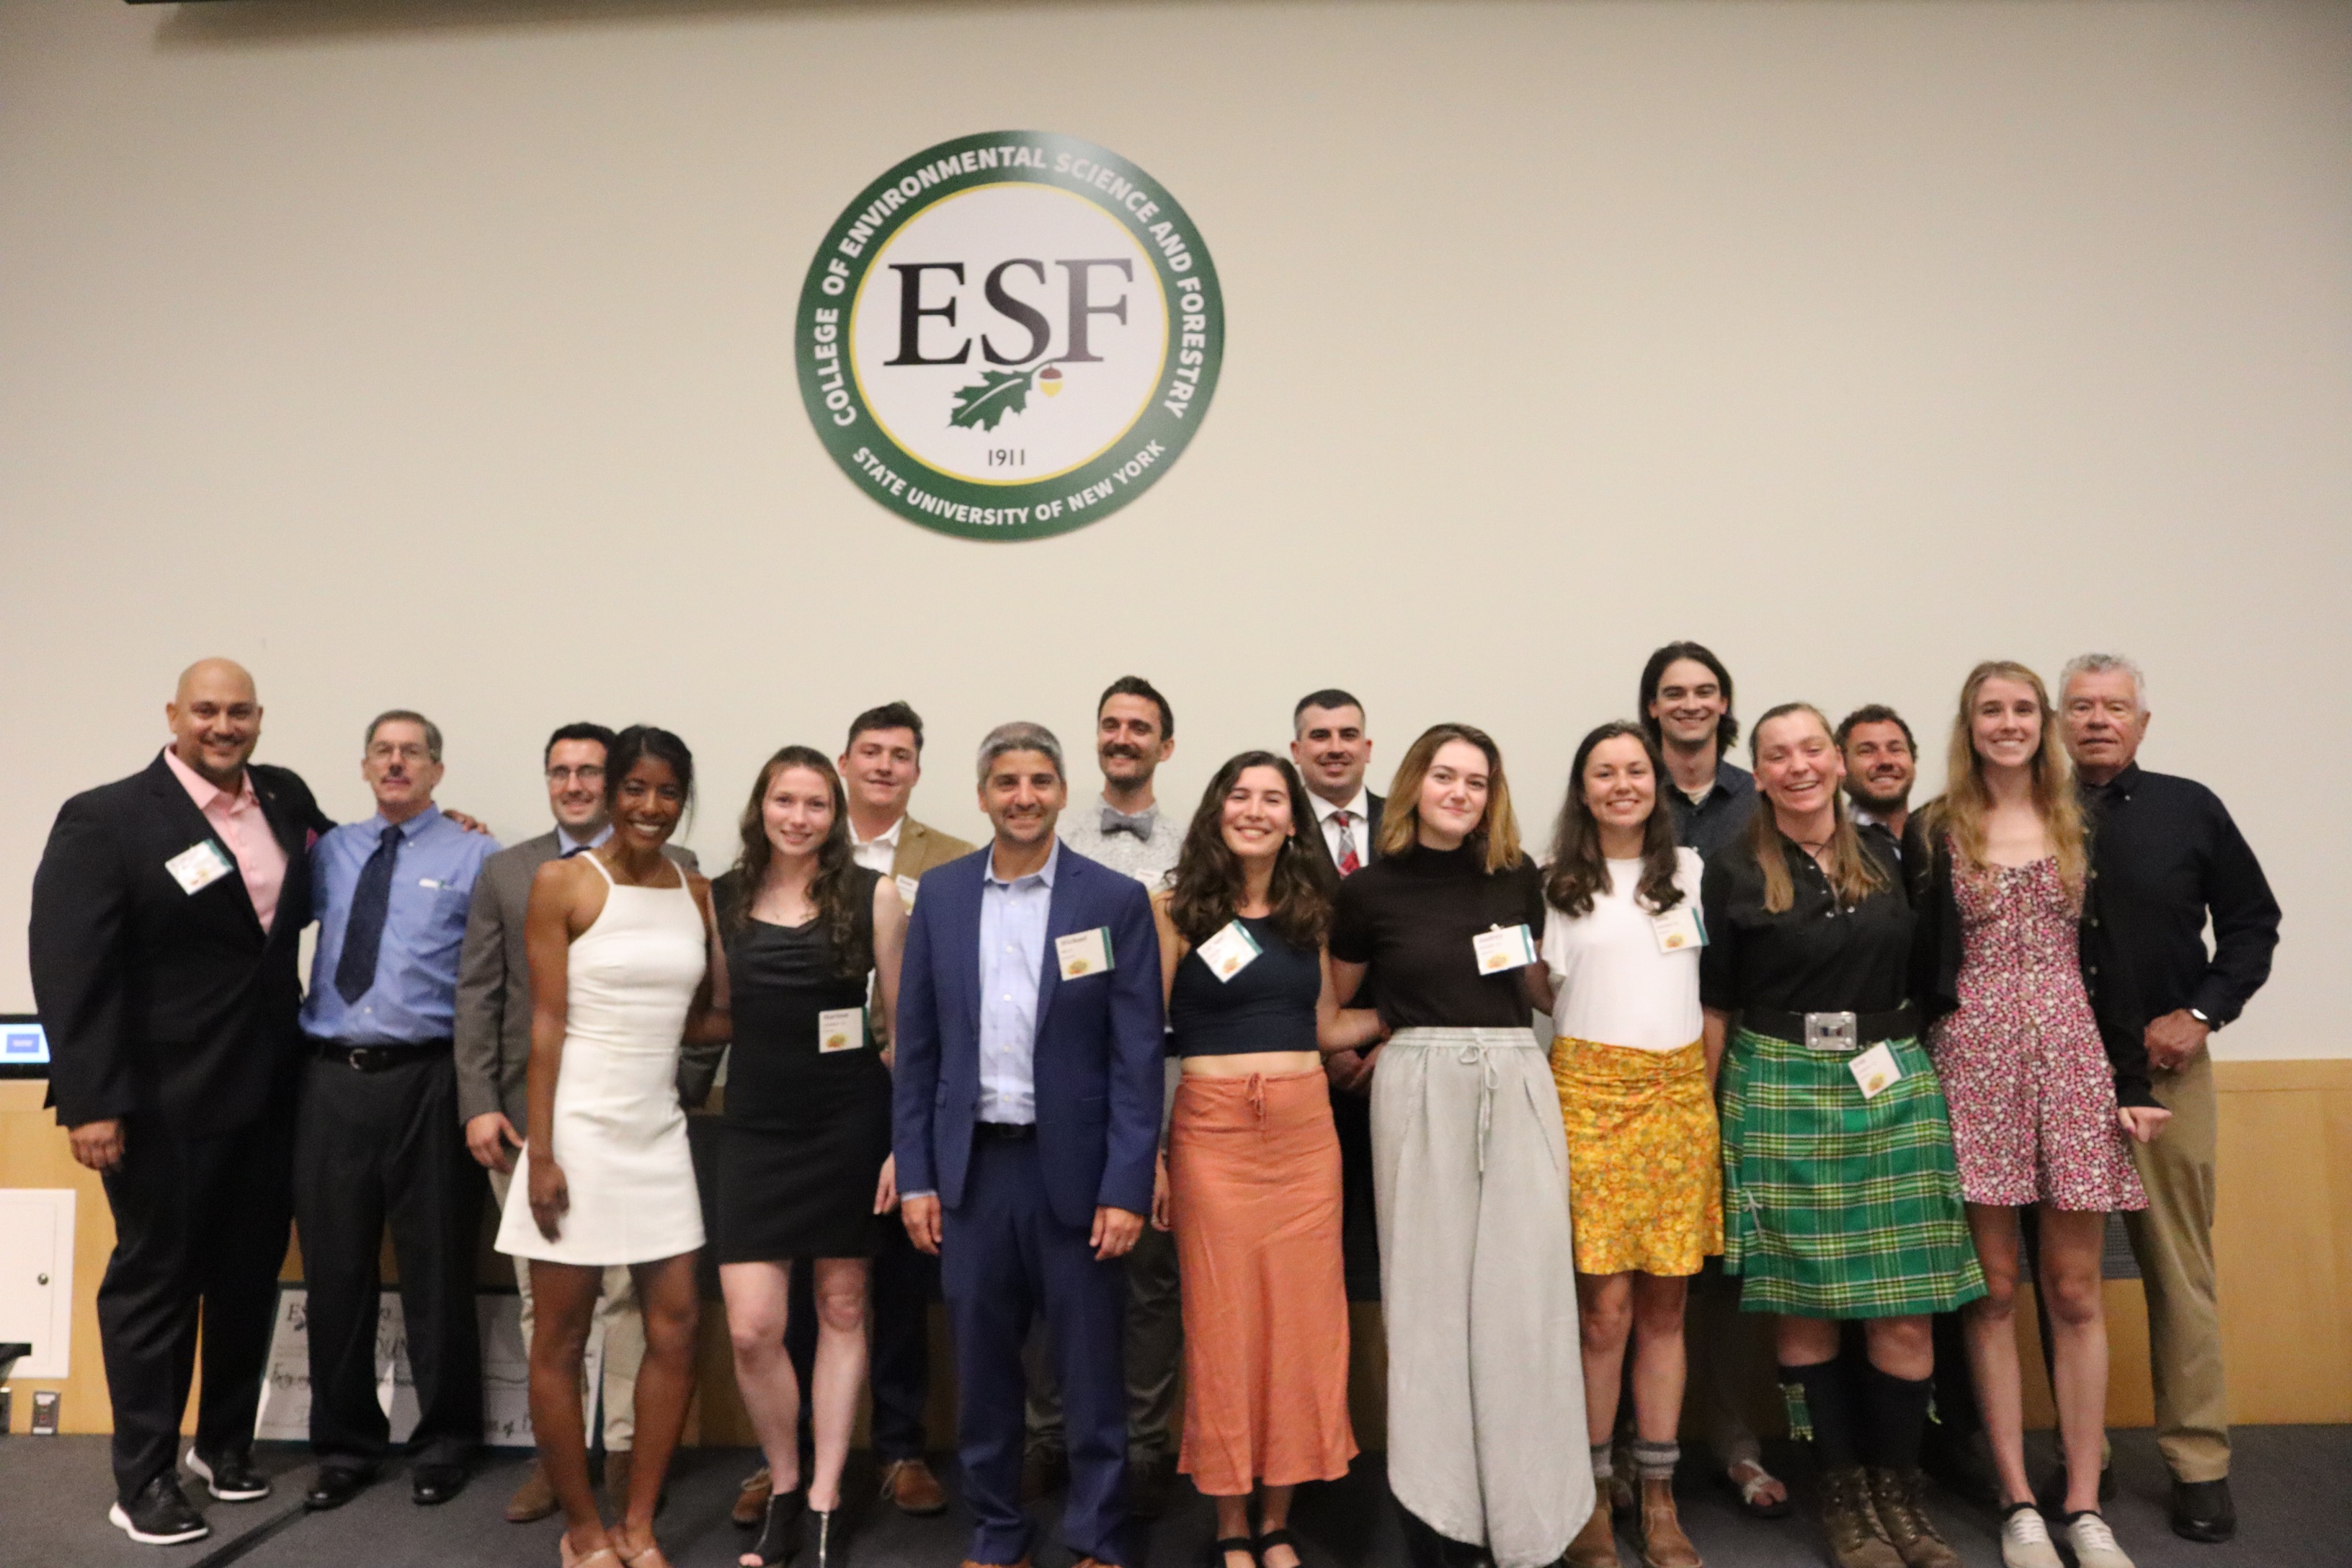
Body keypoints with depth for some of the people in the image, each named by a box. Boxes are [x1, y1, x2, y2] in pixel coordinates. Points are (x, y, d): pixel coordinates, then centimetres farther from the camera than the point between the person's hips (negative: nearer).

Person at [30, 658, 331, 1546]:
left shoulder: (286, 797, 4)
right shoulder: (105, 820, -12)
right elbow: (69, 968, -16)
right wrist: (91, 1101, -21)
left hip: (269, 1089, 5)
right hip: (165, 1099, -5)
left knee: (251, 1273, 16)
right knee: (155, 1279, 9)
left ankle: (225, 1440, 35)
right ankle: (142, 1480, 23)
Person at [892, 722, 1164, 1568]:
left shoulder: (1116, 900, -5)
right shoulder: (940, 894, 3)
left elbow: (1138, 1055, -7)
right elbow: (917, 1046, 5)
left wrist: (1126, 1187, -11)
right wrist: (914, 1175, 2)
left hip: (1074, 1167, -2)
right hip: (972, 1166, 3)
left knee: (1090, 1369, 9)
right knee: (983, 1366, 14)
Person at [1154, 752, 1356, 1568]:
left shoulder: (1313, 908, 10)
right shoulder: (1176, 906, -1)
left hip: (1305, 1127, 3)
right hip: (1212, 1127, -3)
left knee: (1301, 1319, 6)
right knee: (1221, 1321, 4)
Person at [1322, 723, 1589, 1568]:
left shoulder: (1520, 879, 8)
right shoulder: (1371, 890, 1)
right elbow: (1328, 1014, 12)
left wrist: (1480, 1012, 10)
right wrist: (1401, 1020, 2)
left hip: (1517, 1086, 2)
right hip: (1421, 1092, -2)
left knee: (1521, 1297, 2)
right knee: (1429, 1298, 3)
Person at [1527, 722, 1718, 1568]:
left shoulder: (1690, 870, 12)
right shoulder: (1557, 884, 4)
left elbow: (1719, 983, 19)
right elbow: (1545, 988, 7)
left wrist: (1709, 1082, 13)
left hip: (1680, 1091, 3)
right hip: (1590, 1088, -2)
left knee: (1664, 1305, 5)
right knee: (1604, 1307, -4)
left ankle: (1658, 1498, 16)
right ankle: (1590, 1497, 10)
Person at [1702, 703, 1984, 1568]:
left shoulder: (1887, 855, 8)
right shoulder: (1734, 873, -1)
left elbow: (1920, 977, 17)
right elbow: (1715, 1005, 1)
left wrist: (1925, 1071, 12)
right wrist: (1704, 1113, -1)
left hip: (1894, 1088, 3)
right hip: (1780, 1094, -3)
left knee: (1905, 1310, 3)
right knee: (1802, 1307, 3)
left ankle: (1898, 1489, 21)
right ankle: (1844, 1492, 20)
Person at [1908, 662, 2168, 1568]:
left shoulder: (2080, 829, 11)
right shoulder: (1934, 832, 4)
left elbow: (2111, 959, 9)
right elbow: (1913, 964, 2)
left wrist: (2134, 1081, 3)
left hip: (2071, 1060, 2)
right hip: (1974, 1064, -2)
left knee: (2074, 1291, 5)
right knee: (1994, 1289, 3)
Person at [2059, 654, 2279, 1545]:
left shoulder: (2189, 809, 3)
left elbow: (2251, 923, 7)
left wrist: (2201, 1013, -4)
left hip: (2164, 1065, 0)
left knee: (2180, 1265, 3)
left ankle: (2199, 1461, 15)